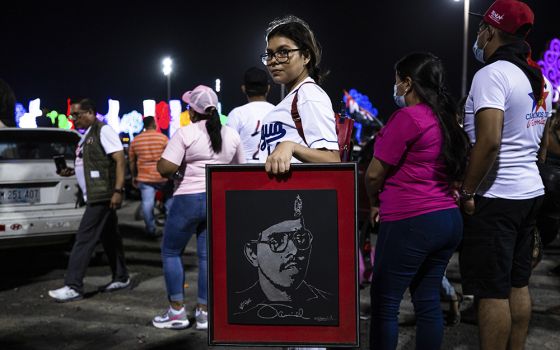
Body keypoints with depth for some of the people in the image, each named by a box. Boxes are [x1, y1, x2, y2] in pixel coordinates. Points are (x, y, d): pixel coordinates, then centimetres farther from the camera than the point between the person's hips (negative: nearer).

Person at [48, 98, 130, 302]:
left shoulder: (103, 131, -11)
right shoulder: (88, 135, 18)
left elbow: (120, 159, -17)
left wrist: (117, 190, -24)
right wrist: (72, 171, 10)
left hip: (102, 195, -10)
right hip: (96, 196, 10)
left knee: (84, 239, -10)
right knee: (109, 238, 15)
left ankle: (73, 287, -8)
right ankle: (121, 278, 25)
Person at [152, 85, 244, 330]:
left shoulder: (186, 133, -11)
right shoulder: (231, 135, 6)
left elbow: (165, 168, -17)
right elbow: (240, 167, 15)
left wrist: (160, 164, 4)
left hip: (189, 198, -5)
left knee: (171, 252, 10)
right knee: (208, 255, 10)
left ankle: (177, 312, 11)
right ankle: (204, 313, 12)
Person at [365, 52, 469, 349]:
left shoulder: (407, 117, -12)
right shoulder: (446, 119, 11)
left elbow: (375, 173, -10)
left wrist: (375, 203, 10)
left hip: (411, 222, -8)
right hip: (449, 218, 8)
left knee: (384, 303, 1)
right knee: (428, 301, 13)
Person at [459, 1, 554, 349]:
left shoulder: (492, 74, -15)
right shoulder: (539, 79, 13)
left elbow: (489, 141, -25)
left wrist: (467, 192, -17)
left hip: (496, 198, -9)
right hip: (530, 191, 9)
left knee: (492, 291, -3)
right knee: (518, 284, 14)